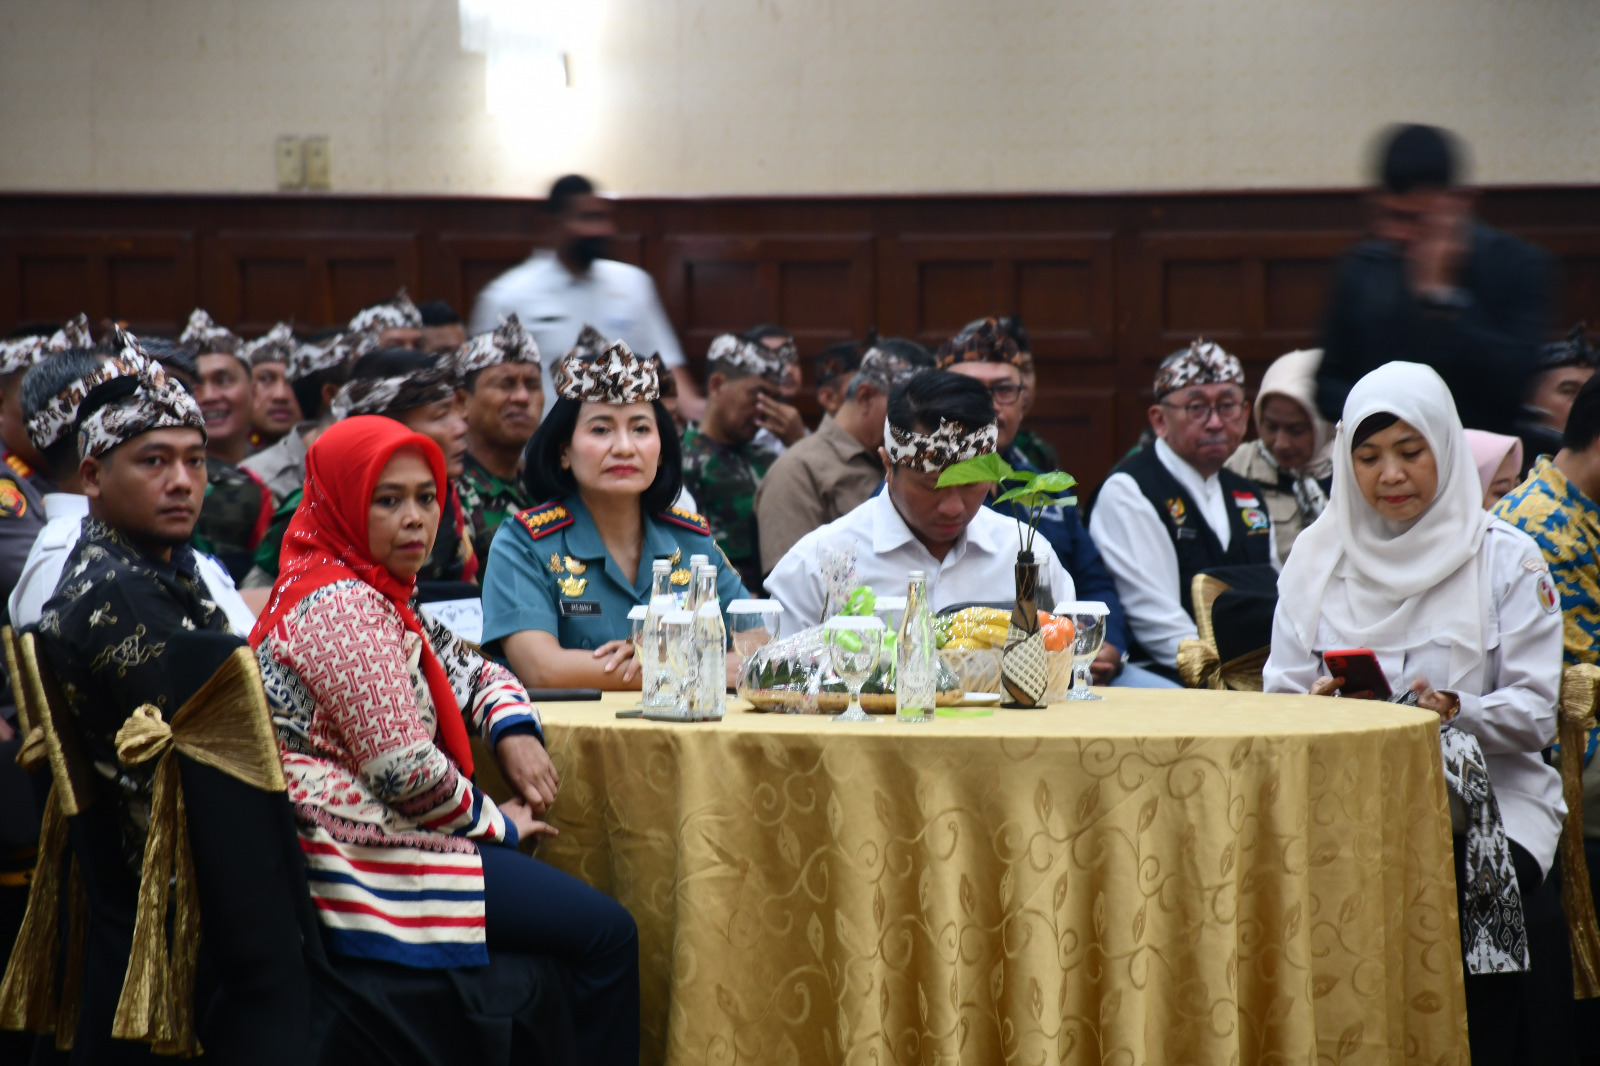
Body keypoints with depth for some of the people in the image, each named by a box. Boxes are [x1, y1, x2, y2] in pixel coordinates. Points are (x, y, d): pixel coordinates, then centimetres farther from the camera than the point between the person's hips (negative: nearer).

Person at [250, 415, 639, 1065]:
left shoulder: (372, 592, 17)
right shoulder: (341, 607, -17)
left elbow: (470, 670, 27)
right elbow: (404, 769, -22)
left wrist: (515, 731, 5)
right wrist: (494, 822, -6)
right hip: (360, 859, -11)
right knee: (607, 935, -13)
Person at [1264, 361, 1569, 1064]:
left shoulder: (1506, 559, 6)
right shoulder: (1317, 556, 13)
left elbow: (1533, 714, -1)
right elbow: (1280, 698, 9)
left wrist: (1456, 712, -21)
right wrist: (1316, 708, -14)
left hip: (1487, 798, -1)